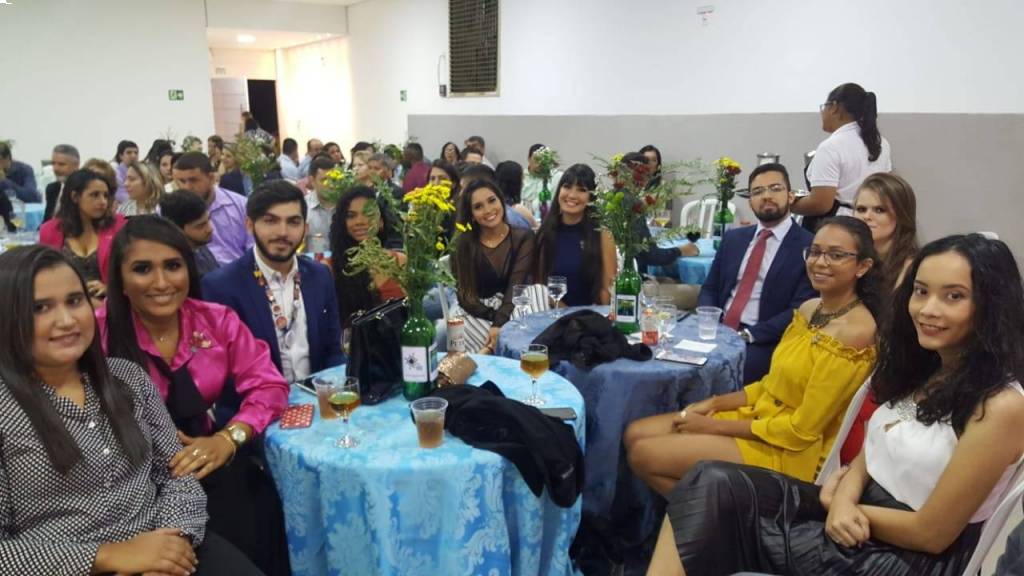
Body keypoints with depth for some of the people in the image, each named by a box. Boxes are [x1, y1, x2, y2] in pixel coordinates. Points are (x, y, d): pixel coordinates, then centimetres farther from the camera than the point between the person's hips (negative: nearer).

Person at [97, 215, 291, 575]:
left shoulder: (217, 320, 1)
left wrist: (228, 439, -17)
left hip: (205, 462, 4)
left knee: (259, 505, -22)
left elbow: (269, 385, 0)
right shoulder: (98, 333, -8)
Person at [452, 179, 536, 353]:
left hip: (510, 314, -1)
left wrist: (499, 324, -24)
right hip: (474, 315, 1)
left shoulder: (523, 237, 2)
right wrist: (492, 318, -18)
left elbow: (516, 285, -9)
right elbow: (461, 289, -2)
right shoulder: (463, 243, 5)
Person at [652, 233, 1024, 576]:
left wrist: (843, 505, -6)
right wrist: (845, 495, -8)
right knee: (714, 484, -17)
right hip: (860, 514, 7)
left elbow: (930, 533, -17)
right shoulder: (921, 369, 7)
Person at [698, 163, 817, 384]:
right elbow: (709, 288, 16)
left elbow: (800, 310, -10)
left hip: (764, 342, -5)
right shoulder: (733, 238, 15)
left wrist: (748, 335, -18)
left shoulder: (809, 246, -2)